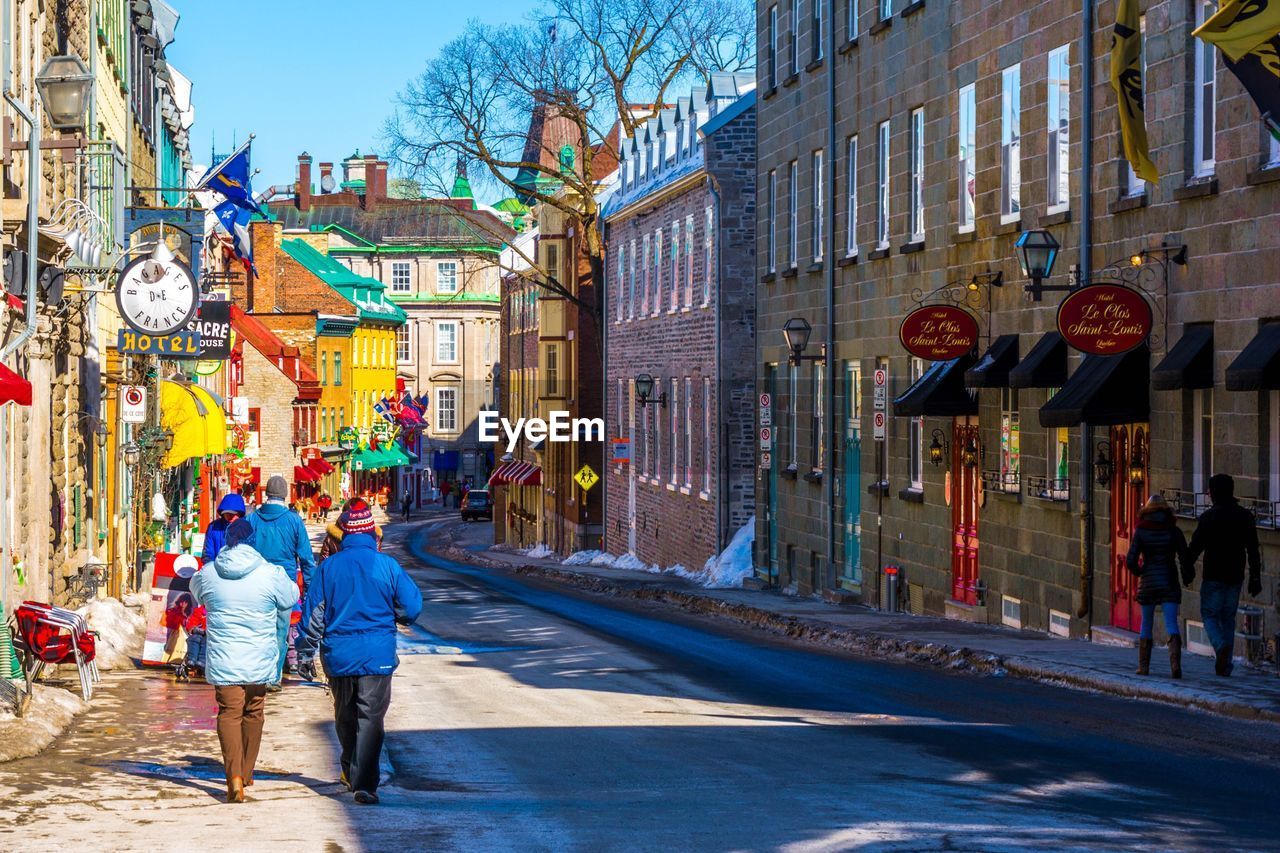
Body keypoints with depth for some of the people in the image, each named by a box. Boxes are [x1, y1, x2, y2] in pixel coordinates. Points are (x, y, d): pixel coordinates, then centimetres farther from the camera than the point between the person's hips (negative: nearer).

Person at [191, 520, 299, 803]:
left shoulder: (207, 574, -4)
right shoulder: (271, 574, -9)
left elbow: (196, 592, 18)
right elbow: (290, 599, 9)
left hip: (222, 660, 0)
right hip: (259, 660, 0)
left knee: (229, 713, 2)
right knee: (254, 713, 17)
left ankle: (234, 776, -18)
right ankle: (246, 774, 29)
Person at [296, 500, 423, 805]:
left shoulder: (328, 567, -2)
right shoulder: (387, 566, -6)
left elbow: (312, 614, 1)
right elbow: (412, 608, -1)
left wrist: (305, 653, 9)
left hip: (338, 656, 2)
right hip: (377, 655, -2)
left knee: (345, 716, 20)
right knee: (370, 719, -2)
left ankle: (350, 771, 34)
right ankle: (364, 783, -11)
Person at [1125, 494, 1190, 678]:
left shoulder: (1140, 532, -3)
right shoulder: (1174, 531, -1)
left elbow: (1131, 561, -8)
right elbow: (1185, 559, -5)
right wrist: (1186, 576, 15)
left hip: (1147, 584, 0)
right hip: (1169, 583, 0)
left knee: (1146, 624, 17)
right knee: (1171, 624, -5)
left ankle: (1144, 666, 20)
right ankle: (1176, 664, -25)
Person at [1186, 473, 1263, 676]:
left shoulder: (1209, 516, -9)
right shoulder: (1245, 516, 5)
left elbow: (1196, 546, -9)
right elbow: (1253, 550, 5)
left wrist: (1187, 569, 4)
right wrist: (1255, 577, 8)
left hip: (1213, 576, -4)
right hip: (1235, 576, 4)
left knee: (1210, 615, 6)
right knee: (1228, 617, 12)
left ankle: (1221, 646, -22)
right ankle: (1225, 665, 9)